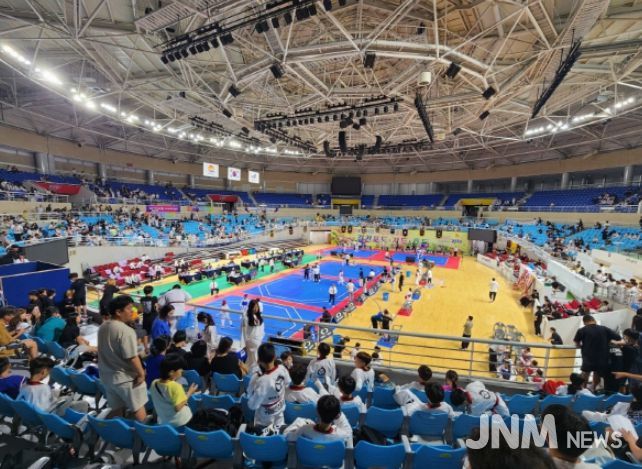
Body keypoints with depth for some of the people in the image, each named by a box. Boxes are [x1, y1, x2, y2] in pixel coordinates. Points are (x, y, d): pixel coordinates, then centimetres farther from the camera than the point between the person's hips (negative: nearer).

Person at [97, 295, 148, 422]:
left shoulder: (103, 327, 2)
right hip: (126, 378, -8)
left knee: (116, 410, 20)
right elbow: (132, 357, -25)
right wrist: (141, 373, -13)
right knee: (138, 409, 10)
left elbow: (105, 352, 13)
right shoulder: (126, 330, -26)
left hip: (107, 376, 8)